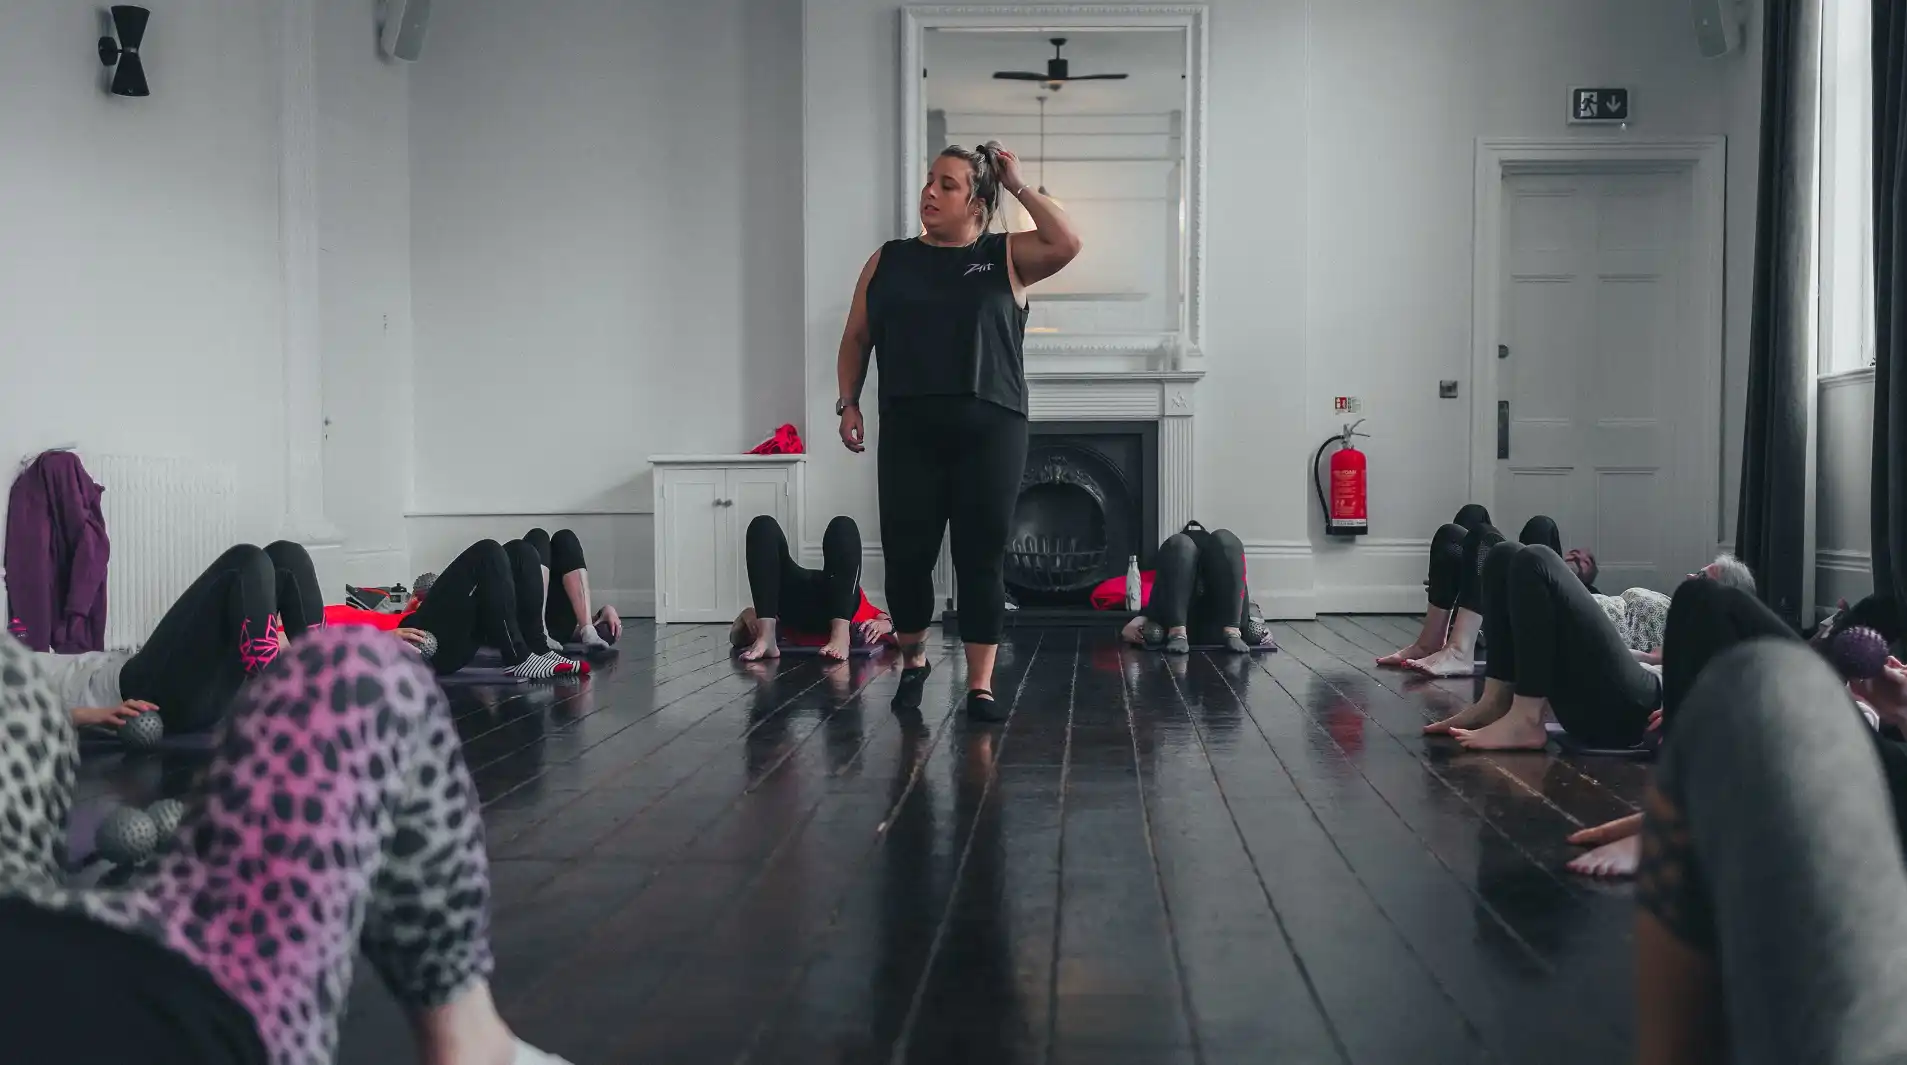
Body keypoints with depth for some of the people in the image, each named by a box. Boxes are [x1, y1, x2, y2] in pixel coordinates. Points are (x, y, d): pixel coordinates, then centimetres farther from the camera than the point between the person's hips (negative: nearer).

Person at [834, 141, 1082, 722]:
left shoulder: (1006, 256, 6)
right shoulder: (889, 260, 12)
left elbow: (1067, 244, -12)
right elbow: (855, 338, 13)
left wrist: (1020, 187, -5)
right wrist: (848, 403, 2)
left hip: (990, 428, -1)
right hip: (909, 429, 2)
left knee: (981, 557, 0)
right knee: (906, 552, 1)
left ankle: (981, 683, 6)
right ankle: (913, 660, 25)